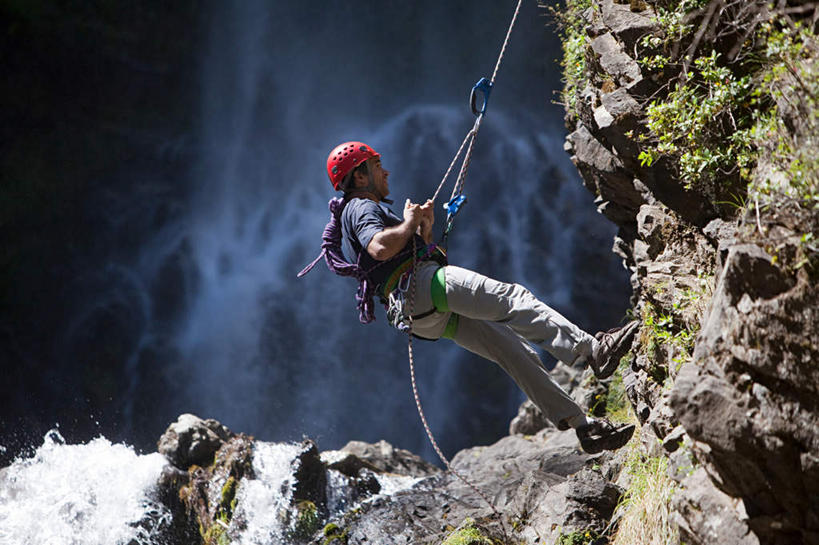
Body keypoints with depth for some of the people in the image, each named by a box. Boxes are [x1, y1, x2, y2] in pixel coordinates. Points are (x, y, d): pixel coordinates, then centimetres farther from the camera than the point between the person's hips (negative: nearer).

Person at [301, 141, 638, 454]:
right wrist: (408, 224, -5)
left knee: (515, 350, 2)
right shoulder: (361, 207, 2)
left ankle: (583, 426, -2)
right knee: (511, 297, -23)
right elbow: (380, 248, -22)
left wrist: (425, 230, 19)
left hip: (433, 316, 10)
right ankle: (591, 350, -35)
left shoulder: (364, 211, 33)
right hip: (422, 287, -10)